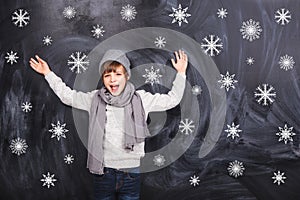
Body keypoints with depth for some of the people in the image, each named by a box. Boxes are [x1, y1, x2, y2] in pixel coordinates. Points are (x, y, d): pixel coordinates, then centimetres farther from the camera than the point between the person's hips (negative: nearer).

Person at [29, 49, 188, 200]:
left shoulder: (140, 99, 0)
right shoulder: (95, 99, 2)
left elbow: (172, 99, 7)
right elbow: (67, 96, 12)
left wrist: (181, 73, 4)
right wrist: (48, 73, 12)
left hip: (131, 172, 0)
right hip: (103, 172, 1)